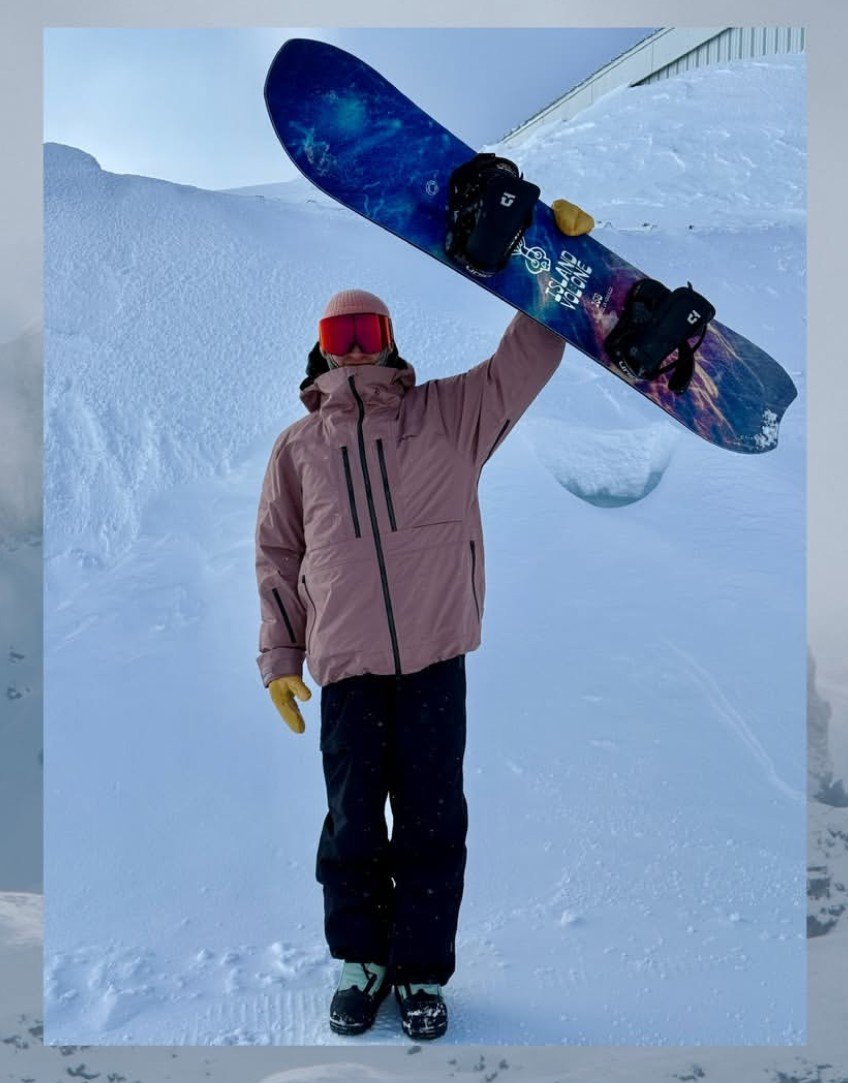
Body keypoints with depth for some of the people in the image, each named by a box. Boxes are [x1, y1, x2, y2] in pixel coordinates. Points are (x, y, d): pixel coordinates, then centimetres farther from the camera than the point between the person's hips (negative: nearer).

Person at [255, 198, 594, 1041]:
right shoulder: (298, 446, 9)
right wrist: (279, 658, 9)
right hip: (347, 664, 1)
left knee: (432, 819, 5)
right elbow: (277, 555, 13)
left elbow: (526, 356, 5)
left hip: (435, 656, 0)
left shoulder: (450, 415, 7)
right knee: (352, 821, 8)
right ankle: (359, 960, 27)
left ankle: (422, 971, 19)